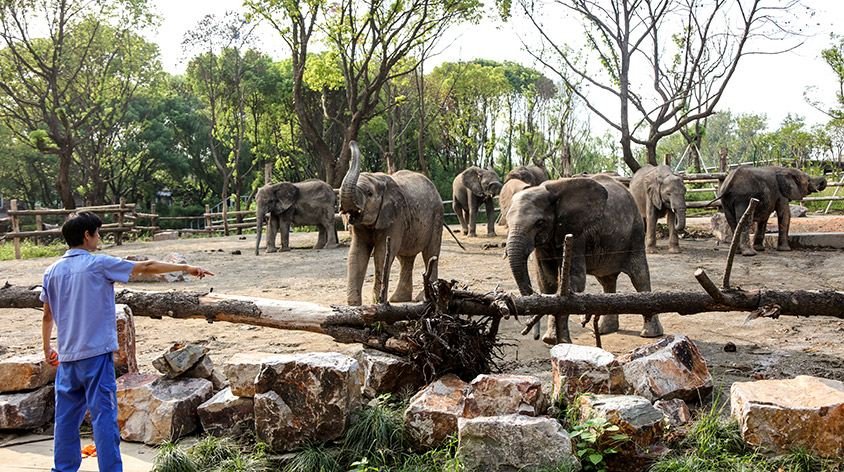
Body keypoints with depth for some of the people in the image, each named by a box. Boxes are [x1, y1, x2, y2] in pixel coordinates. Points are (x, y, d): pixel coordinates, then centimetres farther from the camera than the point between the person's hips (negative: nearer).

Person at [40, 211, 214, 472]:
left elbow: (47, 316, 14)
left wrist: (47, 348, 28)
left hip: (66, 356, 6)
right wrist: (186, 268, 4)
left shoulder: (52, 271, 7)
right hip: (96, 353, -6)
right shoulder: (99, 264, -8)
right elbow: (147, 267, -4)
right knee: (104, 415, -2)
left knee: (66, 417, 13)